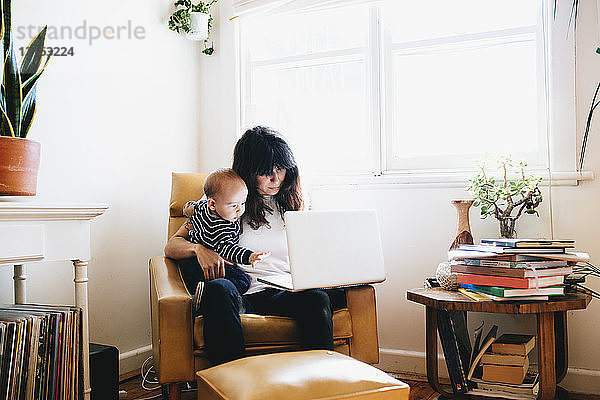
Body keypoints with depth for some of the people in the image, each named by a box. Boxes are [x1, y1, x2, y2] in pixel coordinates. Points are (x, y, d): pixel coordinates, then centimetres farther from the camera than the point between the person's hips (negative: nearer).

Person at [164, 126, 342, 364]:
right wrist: (199, 248, -16)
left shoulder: (292, 201, 17)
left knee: (317, 298, -32)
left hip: (284, 293, 2)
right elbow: (172, 246, 7)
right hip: (241, 294, -2)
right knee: (219, 289, -37)